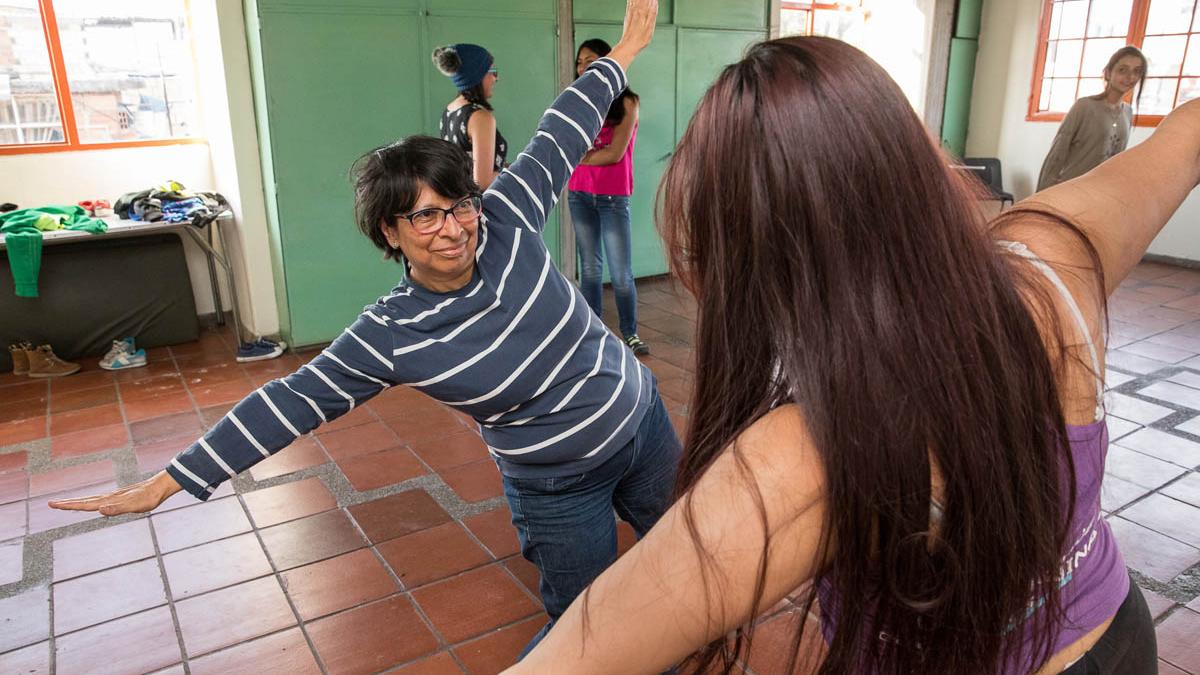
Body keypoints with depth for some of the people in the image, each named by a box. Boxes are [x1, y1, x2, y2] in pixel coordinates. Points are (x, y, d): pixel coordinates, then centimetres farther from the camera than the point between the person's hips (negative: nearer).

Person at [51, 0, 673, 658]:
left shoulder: (505, 223, -14)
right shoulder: (390, 338, -21)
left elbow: (558, 139, -4)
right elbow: (289, 402, -15)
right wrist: (165, 483, -13)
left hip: (646, 424, 5)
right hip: (560, 486, -4)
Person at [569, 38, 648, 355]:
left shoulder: (625, 102, -5)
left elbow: (615, 153, -12)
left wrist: (579, 157, -4)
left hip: (613, 197, -4)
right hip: (580, 195, 4)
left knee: (621, 274, -3)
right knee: (590, 268, 9)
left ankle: (630, 333, 12)